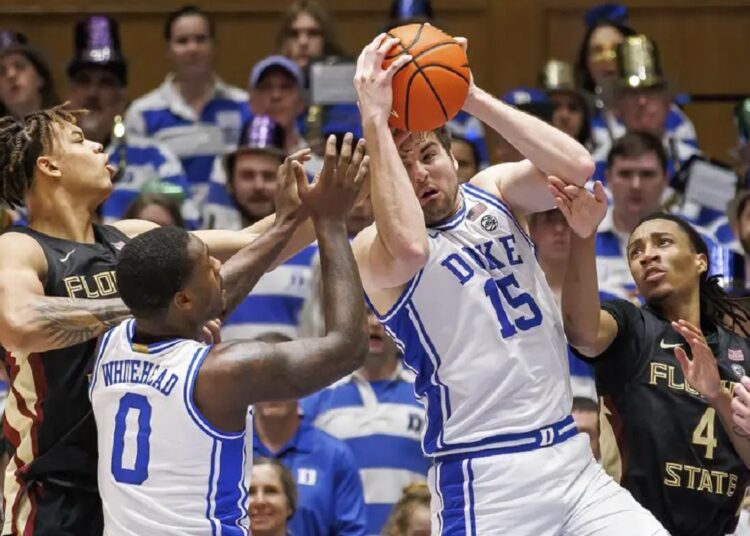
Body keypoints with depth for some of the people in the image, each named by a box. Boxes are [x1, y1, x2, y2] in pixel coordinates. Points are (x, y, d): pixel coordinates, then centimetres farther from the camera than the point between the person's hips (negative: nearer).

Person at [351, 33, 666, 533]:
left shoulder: (494, 193, 10)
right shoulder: (374, 247, -7)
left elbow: (576, 167, -9)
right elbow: (410, 250, -32)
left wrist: (474, 98, -12)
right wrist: (375, 121, -27)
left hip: (571, 456, 5)